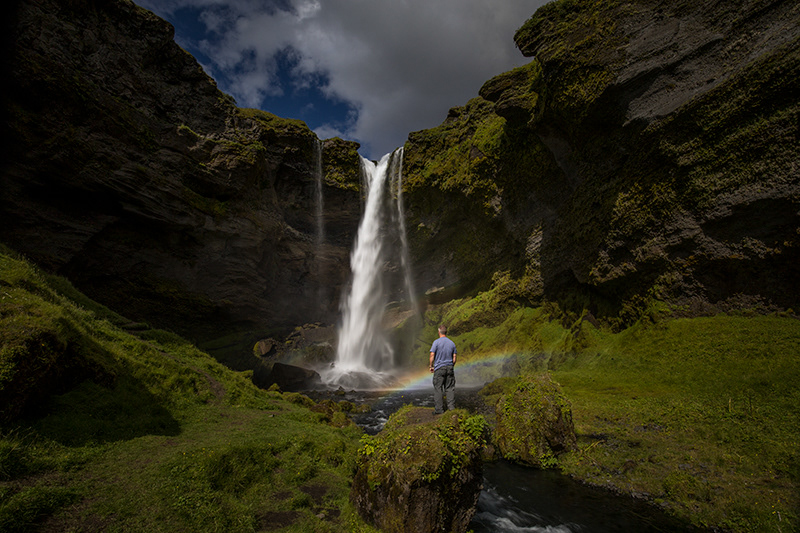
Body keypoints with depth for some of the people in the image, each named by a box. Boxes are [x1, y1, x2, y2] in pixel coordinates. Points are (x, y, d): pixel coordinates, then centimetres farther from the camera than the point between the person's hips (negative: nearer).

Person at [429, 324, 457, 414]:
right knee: (450, 388, 9)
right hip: (449, 368, 4)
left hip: (439, 368, -4)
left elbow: (432, 355, -11)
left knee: (438, 388, 1)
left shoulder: (436, 342, -8)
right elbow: (454, 357, 8)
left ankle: (439, 409, 1)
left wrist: (431, 366, 0)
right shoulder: (452, 343, 7)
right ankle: (451, 407, 7)